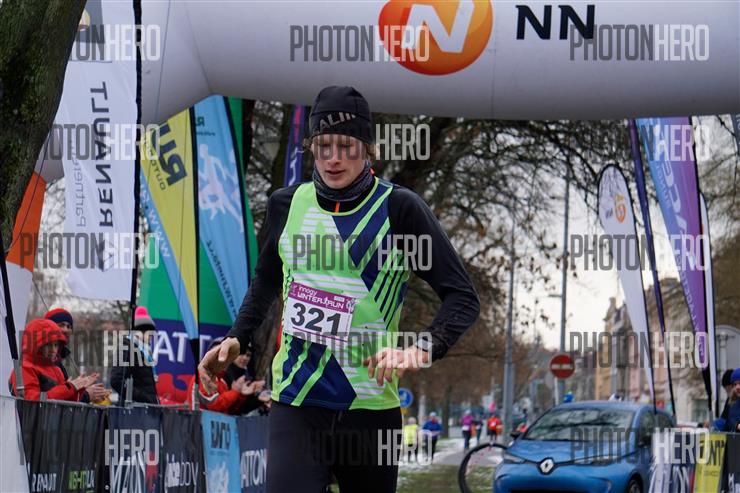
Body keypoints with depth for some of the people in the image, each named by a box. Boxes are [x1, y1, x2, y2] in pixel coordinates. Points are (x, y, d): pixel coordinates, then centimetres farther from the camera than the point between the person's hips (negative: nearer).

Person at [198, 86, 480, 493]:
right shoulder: (287, 204, 9)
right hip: (296, 402, 2)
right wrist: (236, 340, 14)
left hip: (371, 405, -1)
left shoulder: (399, 208, -3)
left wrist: (423, 350, -23)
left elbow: (462, 296, -6)